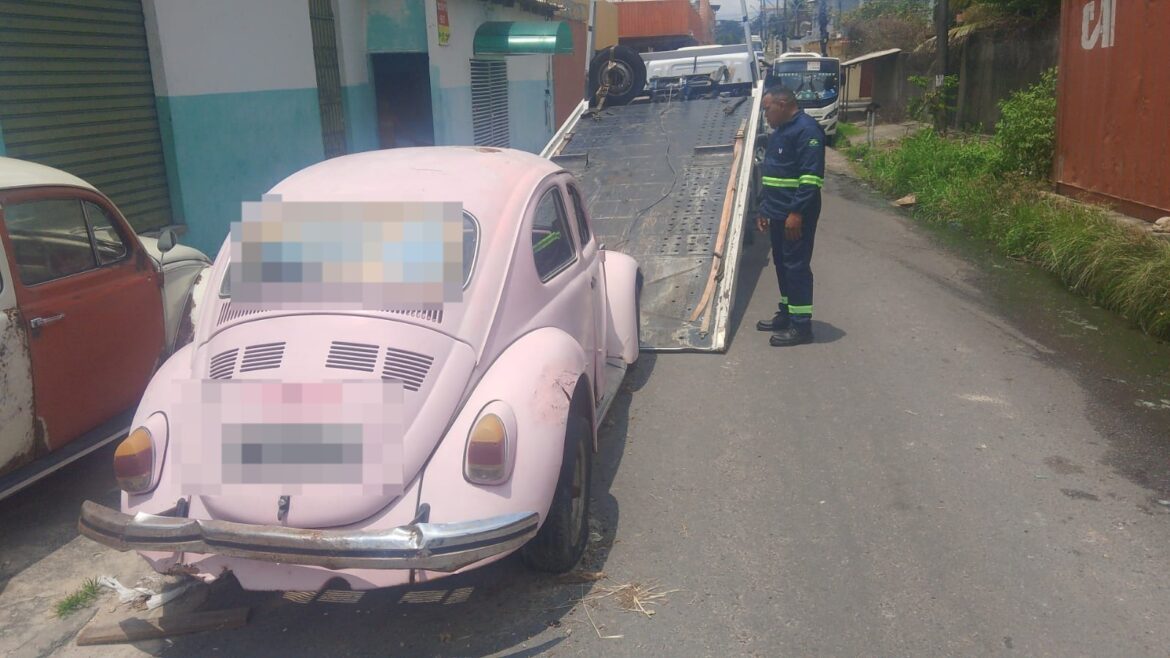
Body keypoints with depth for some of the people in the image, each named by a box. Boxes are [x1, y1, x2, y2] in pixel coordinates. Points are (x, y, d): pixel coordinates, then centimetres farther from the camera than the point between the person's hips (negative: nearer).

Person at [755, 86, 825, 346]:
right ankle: (787, 314, 26)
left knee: (796, 266, -6)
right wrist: (765, 208, 22)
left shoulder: (806, 129, -14)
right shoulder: (779, 132, 17)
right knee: (782, 264, 15)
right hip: (778, 213, 10)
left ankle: (801, 325, -1)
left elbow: (811, 176, -21)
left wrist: (797, 212, -25)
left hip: (795, 215, -10)